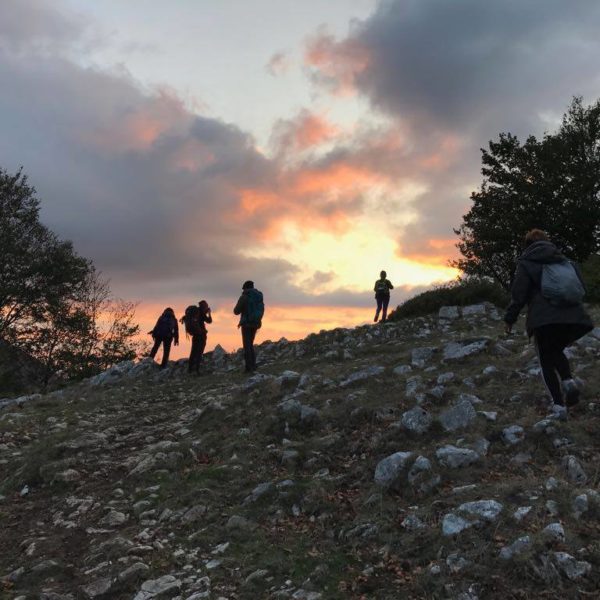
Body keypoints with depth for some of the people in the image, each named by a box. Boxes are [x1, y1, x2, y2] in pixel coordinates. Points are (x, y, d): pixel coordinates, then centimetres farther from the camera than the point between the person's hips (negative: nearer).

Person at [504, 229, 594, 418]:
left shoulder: (526, 263, 6)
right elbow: (581, 287, 17)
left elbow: (518, 294, -2)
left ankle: (558, 406, -1)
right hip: (574, 317, 4)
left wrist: (510, 318, 7)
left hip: (545, 319, -4)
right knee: (557, 351, 27)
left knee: (547, 360, 9)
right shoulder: (564, 260, 19)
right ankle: (568, 381, 0)